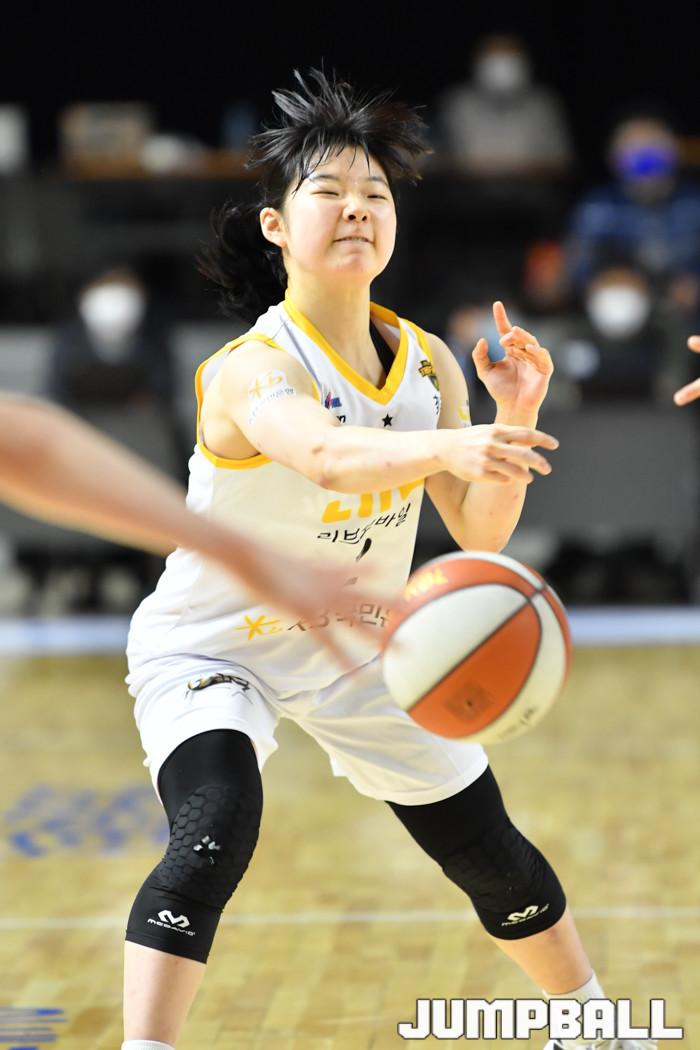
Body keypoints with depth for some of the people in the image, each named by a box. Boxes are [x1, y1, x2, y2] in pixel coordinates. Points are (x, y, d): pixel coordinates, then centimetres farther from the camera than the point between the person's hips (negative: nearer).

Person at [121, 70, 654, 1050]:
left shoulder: (427, 364, -8)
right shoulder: (251, 371, -28)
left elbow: (480, 534, -9)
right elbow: (327, 458, -50)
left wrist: (513, 417, -25)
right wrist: (449, 446, -68)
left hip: (356, 655, 6)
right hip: (210, 648, -5)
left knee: (493, 857, 14)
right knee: (215, 831, -33)